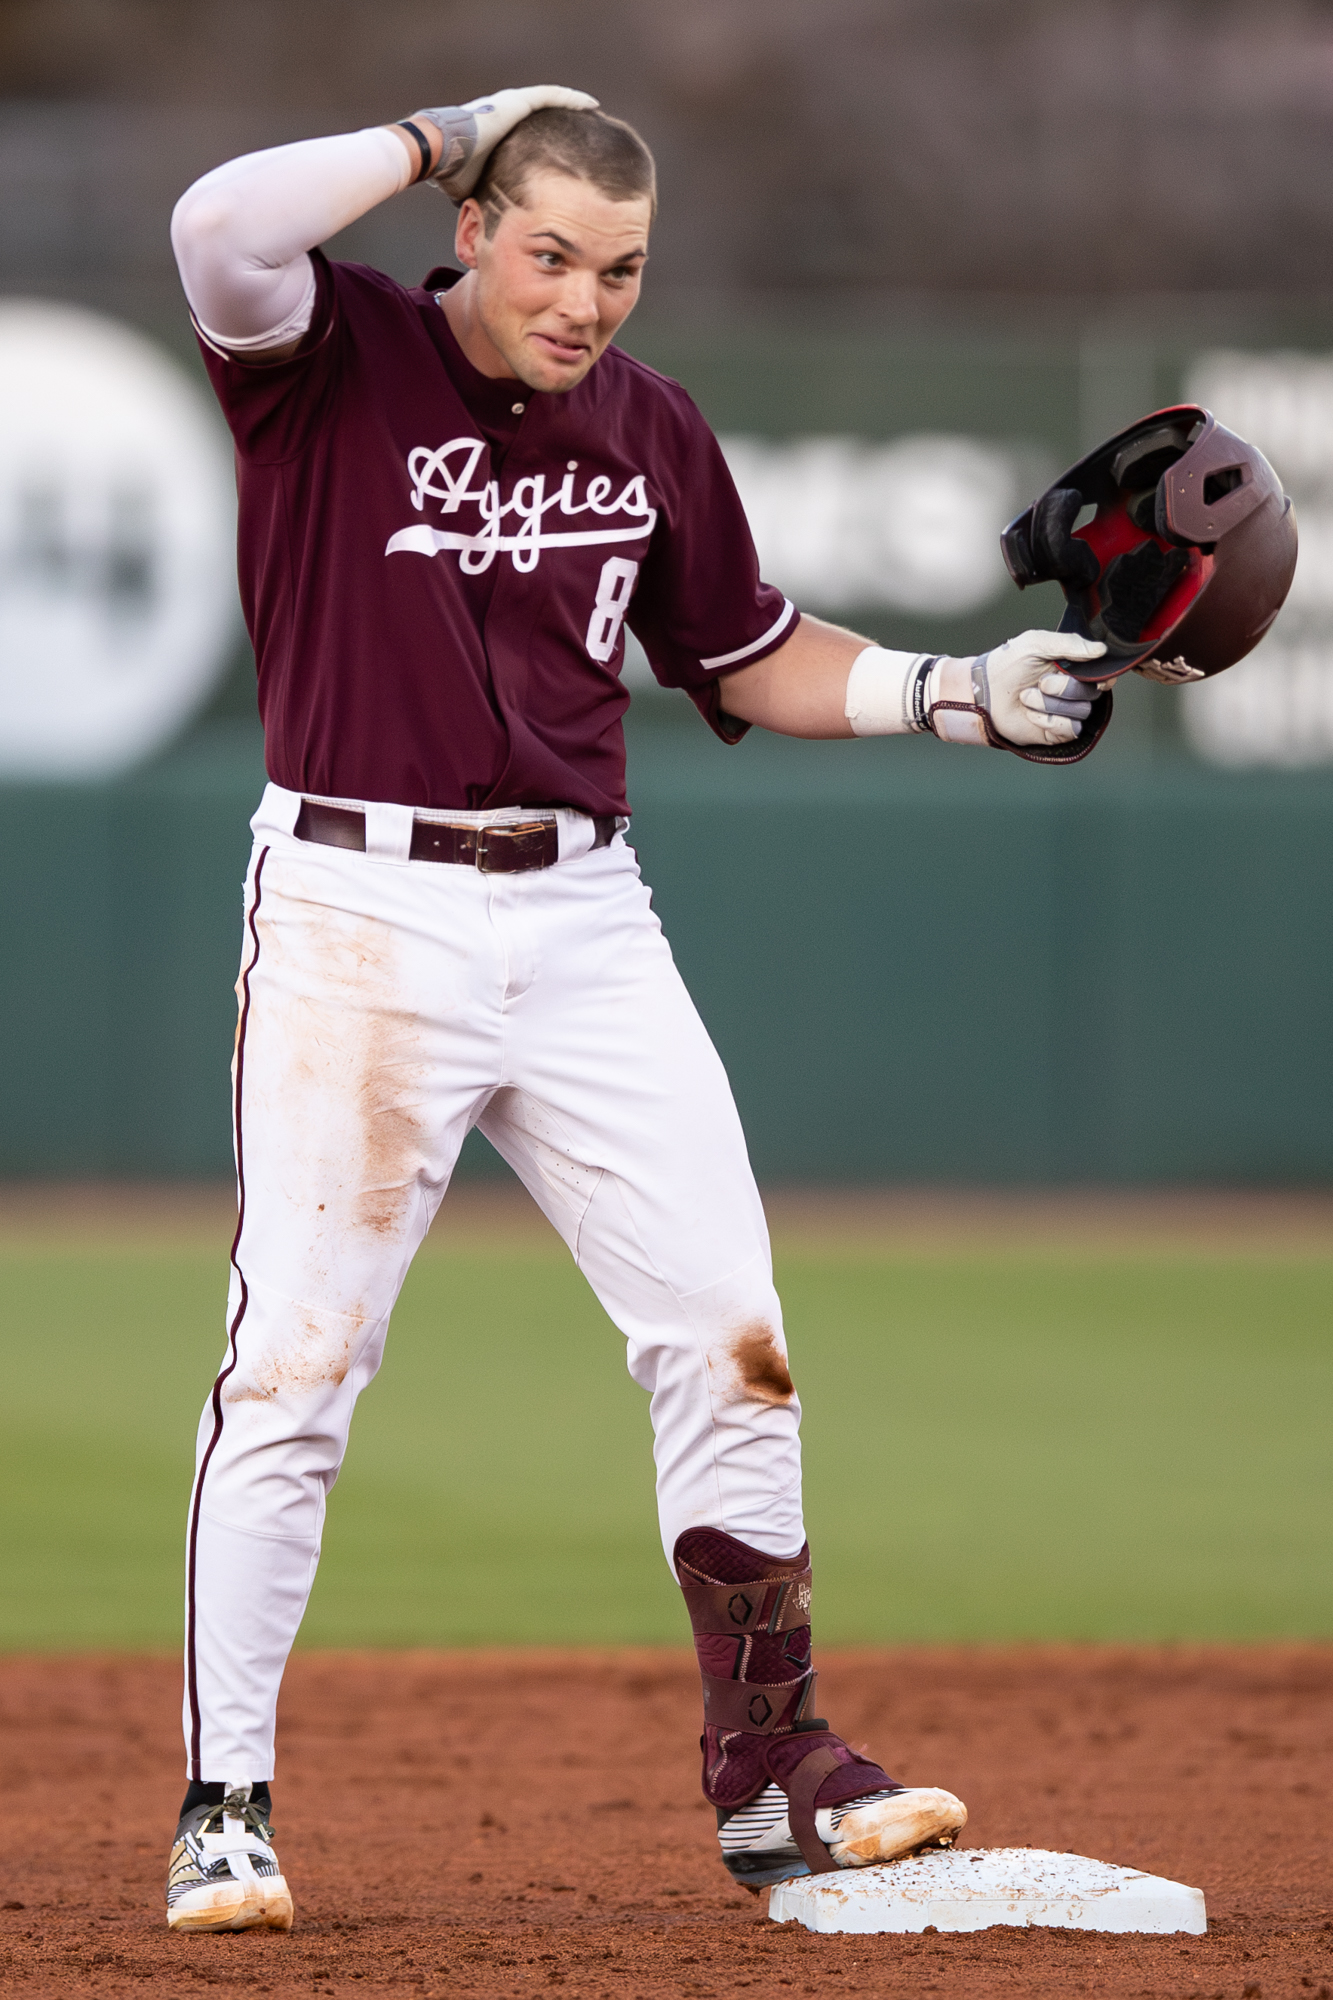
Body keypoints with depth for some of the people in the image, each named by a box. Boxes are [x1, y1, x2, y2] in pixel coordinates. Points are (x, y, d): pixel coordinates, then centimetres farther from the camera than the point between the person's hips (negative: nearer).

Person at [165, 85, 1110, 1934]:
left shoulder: (651, 433, 10)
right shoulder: (333, 360, -4)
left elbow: (750, 660, 22)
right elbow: (222, 225, -26)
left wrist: (954, 696, 7)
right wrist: (437, 134, -13)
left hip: (583, 919, 5)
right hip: (361, 911, -5)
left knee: (727, 1333, 3)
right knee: (297, 1356, -6)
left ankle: (771, 1774, 14)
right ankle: (225, 1808, 2)